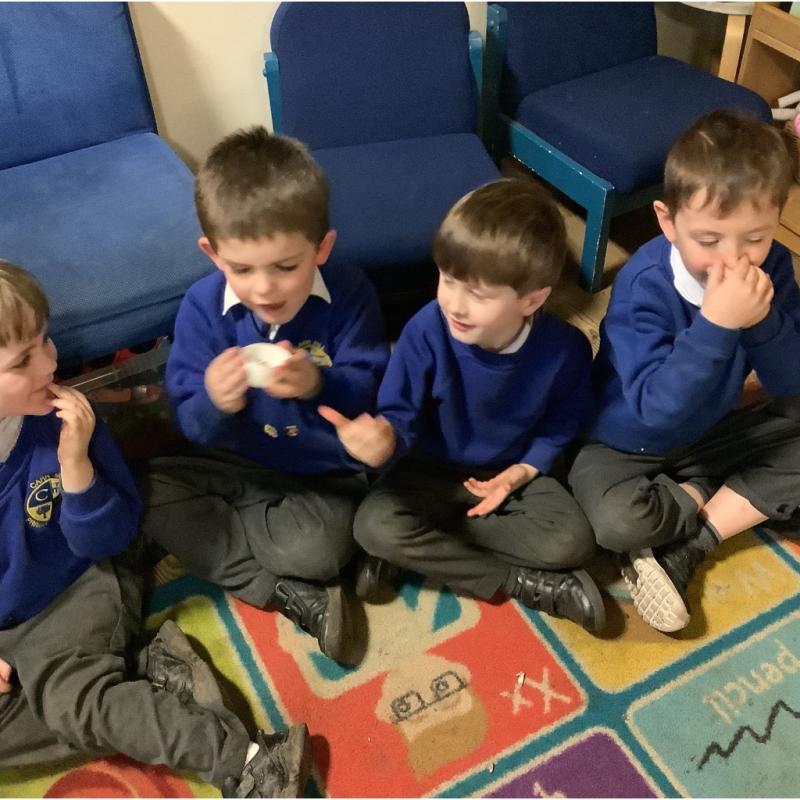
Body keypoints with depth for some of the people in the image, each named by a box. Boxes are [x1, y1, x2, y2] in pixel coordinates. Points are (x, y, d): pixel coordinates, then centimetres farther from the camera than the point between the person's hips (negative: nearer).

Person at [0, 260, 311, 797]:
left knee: (74, 697, -26)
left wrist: (74, 463, -27)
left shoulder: (63, 422, -18)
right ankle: (148, 676, -14)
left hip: (73, 593, -2)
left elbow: (108, 541, -11)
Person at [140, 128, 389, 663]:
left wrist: (317, 384, -39)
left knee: (319, 547, -32)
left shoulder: (349, 294, -15)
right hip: (237, 465, 4)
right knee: (143, 494, -19)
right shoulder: (202, 307, -12)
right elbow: (193, 426, -11)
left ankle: (213, 524, 0)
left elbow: (371, 393, -17)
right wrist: (216, 404, -36)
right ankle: (291, 596, -18)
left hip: (327, 477, -3)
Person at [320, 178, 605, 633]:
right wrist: (385, 436, -45)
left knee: (571, 541, -24)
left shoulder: (565, 348, -20)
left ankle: (420, 550, -13)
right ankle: (522, 582, -18)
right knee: (375, 526, -26)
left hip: (513, 472, 1)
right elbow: (401, 414, -20)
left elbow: (562, 424, -3)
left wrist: (524, 471, -18)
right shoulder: (427, 331, -24)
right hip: (435, 468, 0)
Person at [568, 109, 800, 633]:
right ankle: (703, 495, 0)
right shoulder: (644, 285, -29)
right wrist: (716, 323, -44)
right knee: (616, 520, -33)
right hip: (626, 444, -5)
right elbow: (656, 409, -36)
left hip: (711, 431, 6)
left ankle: (683, 550, -12)